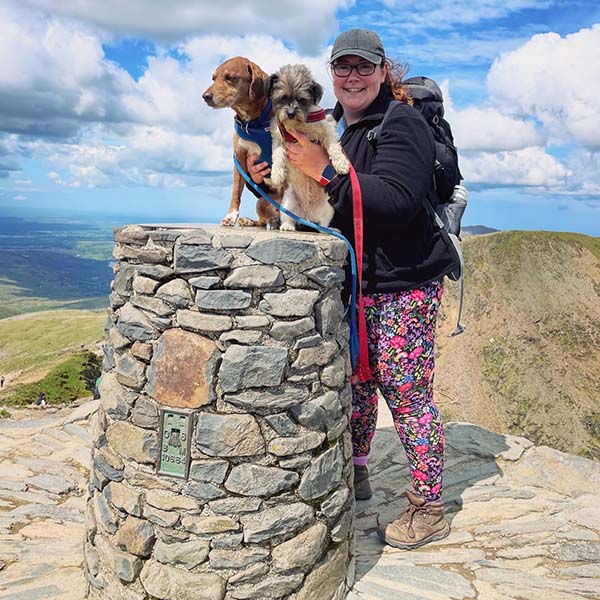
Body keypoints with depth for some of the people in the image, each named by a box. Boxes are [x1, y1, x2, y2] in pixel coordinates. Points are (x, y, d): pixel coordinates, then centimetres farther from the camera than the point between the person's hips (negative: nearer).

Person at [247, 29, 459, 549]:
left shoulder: (402, 124, -11)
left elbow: (396, 198, -26)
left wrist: (324, 172, -24)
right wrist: (269, 180, 1)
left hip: (404, 281, -7)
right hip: (351, 279, 8)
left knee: (406, 390, -4)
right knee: (356, 380, 16)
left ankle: (430, 510, 12)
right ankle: (356, 473, 36)